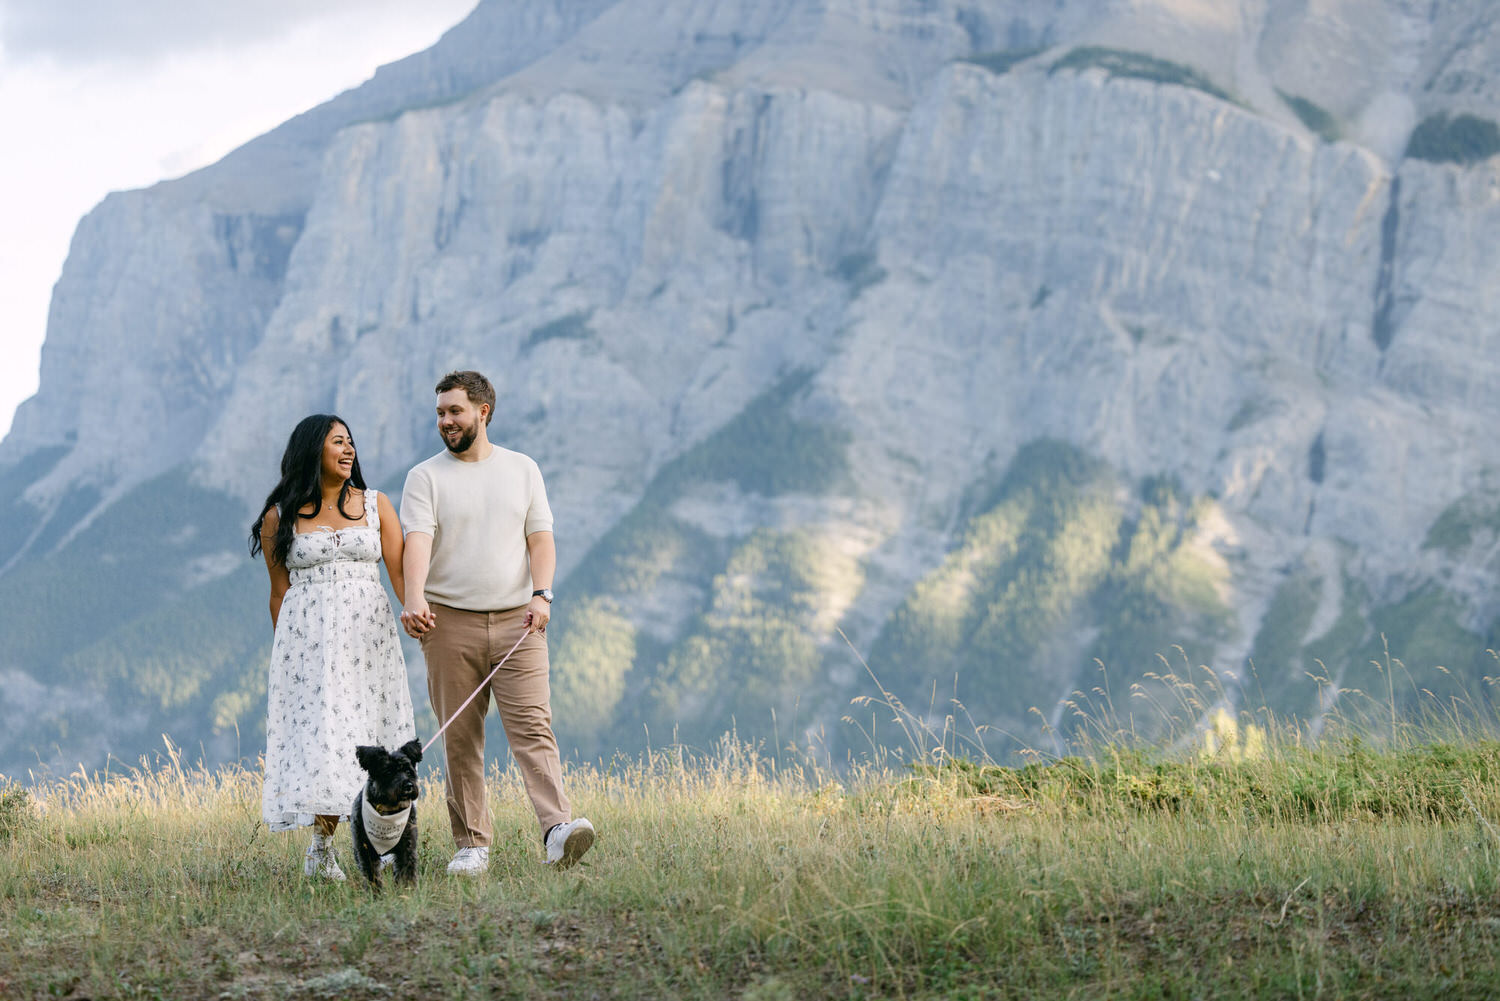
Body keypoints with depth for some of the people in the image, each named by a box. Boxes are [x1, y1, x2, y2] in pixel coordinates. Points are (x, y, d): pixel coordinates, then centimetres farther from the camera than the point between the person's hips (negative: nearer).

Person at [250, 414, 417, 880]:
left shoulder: (375, 505, 11)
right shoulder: (280, 518, 6)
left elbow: (399, 570, 2)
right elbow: (279, 592, 10)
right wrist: (283, 655, 11)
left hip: (368, 633, 2)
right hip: (307, 638, -2)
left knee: (369, 731, -3)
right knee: (321, 734, -10)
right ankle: (322, 846, -5)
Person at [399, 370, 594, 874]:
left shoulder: (522, 470, 12)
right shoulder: (425, 477, 4)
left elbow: (540, 538, 7)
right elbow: (418, 540, -10)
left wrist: (541, 594, -12)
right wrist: (414, 600, -28)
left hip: (516, 621, 0)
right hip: (449, 623, 0)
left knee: (533, 727, -12)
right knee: (460, 739, 1)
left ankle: (558, 830, -25)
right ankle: (471, 846, 7)